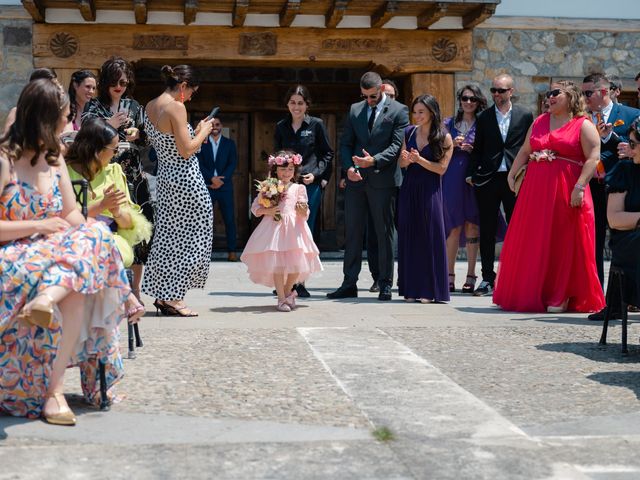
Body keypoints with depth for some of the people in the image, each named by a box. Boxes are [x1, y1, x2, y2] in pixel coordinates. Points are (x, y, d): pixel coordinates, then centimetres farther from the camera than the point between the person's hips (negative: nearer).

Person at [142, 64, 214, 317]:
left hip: (165, 178, 9)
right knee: (189, 237, 2)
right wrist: (204, 131, -4)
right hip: (185, 180, -9)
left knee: (168, 235, 15)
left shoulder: (150, 106, 10)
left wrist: (196, 130, 17)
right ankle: (173, 298, 3)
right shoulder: (176, 107, -17)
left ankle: (162, 295, 19)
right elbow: (186, 150, -19)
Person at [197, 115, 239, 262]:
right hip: (207, 186, -1)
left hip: (225, 185, 1)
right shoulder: (202, 143, 8)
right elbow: (199, 164, 0)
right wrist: (212, 178, -13)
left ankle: (231, 251, 1)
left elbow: (232, 164, 3)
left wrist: (220, 180, -10)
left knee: (229, 218, -2)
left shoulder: (229, 143, 11)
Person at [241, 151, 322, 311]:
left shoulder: (299, 188, 6)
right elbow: (255, 207, 7)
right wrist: (267, 211, -10)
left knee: (296, 264, -2)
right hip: (274, 228, -1)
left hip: (293, 229, 1)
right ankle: (281, 298, 6)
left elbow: (304, 214, 3)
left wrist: (303, 211, -19)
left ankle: (287, 291, 26)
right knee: (276, 264, -6)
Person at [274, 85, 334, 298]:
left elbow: (327, 154, 5)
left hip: (310, 184, -2)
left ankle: (300, 281, 5)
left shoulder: (316, 125, 3)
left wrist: (315, 174, -8)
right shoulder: (281, 127, 11)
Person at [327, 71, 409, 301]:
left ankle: (385, 284, 10)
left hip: (383, 179, -4)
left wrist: (374, 160, -23)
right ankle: (349, 284, 11)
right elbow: (345, 143, 12)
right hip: (356, 179, 4)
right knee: (353, 232, 6)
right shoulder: (355, 110, 13)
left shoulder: (398, 111, -1)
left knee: (384, 233, 3)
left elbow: (397, 145, -9)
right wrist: (348, 167, -5)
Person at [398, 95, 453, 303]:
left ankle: (430, 290, 4)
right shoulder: (409, 132, 8)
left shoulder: (444, 137, -3)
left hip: (430, 191, -4)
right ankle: (412, 288, 11)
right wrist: (406, 159, -11)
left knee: (430, 237, -2)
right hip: (409, 189, 4)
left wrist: (419, 160, -17)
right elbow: (402, 163, 11)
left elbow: (442, 168, -7)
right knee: (408, 237, 4)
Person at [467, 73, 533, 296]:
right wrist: (472, 174, 0)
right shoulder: (483, 118, 8)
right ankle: (487, 278, 11)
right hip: (488, 178, 1)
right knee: (487, 231, 4)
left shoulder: (525, 116, 5)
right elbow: (477, 149, 9)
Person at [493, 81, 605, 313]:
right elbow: (524, 151, 17)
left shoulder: (584, 126, -1)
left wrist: (579, 187, -19)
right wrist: (512, 173, 5)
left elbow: (593, 159, -10)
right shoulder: (539, 122, 16)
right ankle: (531, 293, 15)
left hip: (565, 193, -5)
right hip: (535, 190, 5)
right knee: (532, 243, 6)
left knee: (563, 244, -1)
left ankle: (562, 297, 8)